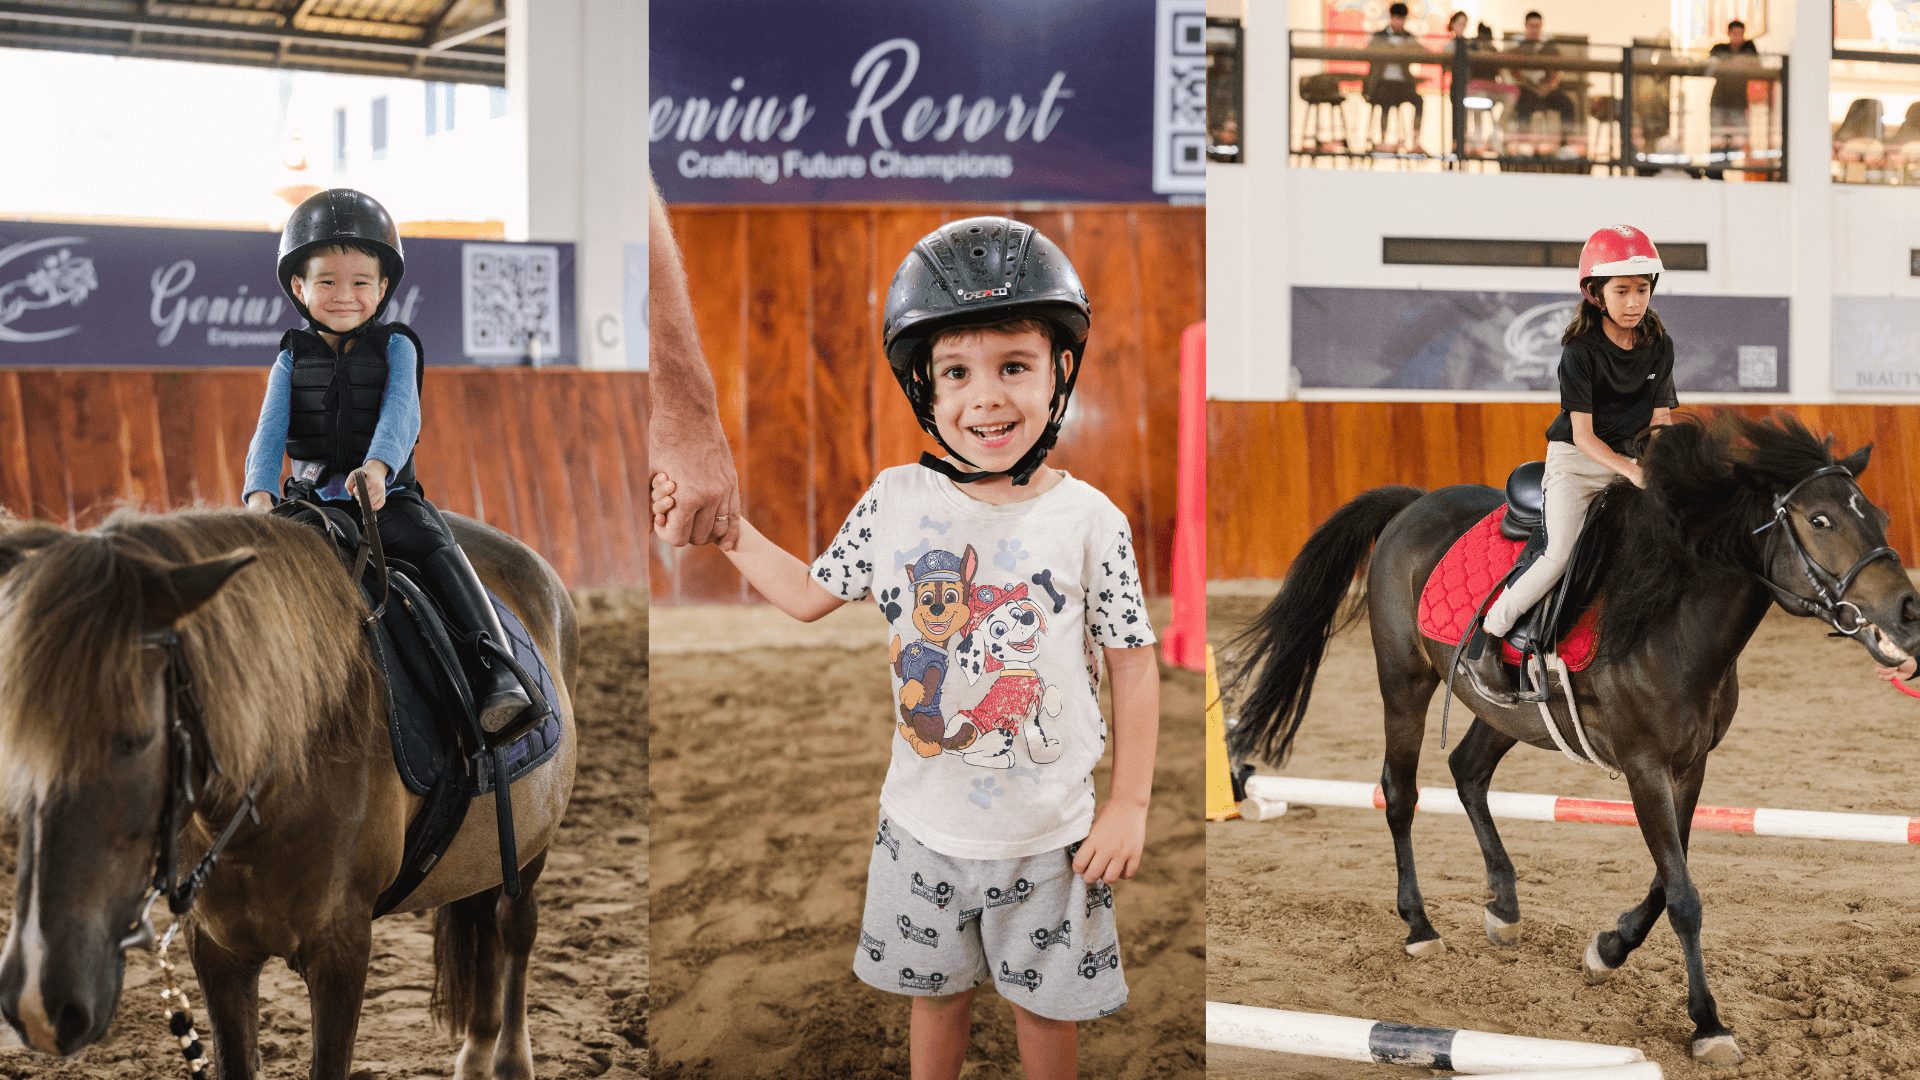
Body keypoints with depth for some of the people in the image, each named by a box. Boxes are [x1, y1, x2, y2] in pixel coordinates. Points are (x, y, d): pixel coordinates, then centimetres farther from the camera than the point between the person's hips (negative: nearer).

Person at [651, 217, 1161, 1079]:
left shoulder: (1088, 520, -14)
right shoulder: (896, 501, -8)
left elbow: (1133, 663, -6)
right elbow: (809, 595, 8)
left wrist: (1130, 804, -6)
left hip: (1047, 836, -2)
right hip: (925, 825, 2)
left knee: (1048, 1003, 15)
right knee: (936, 992, 19)